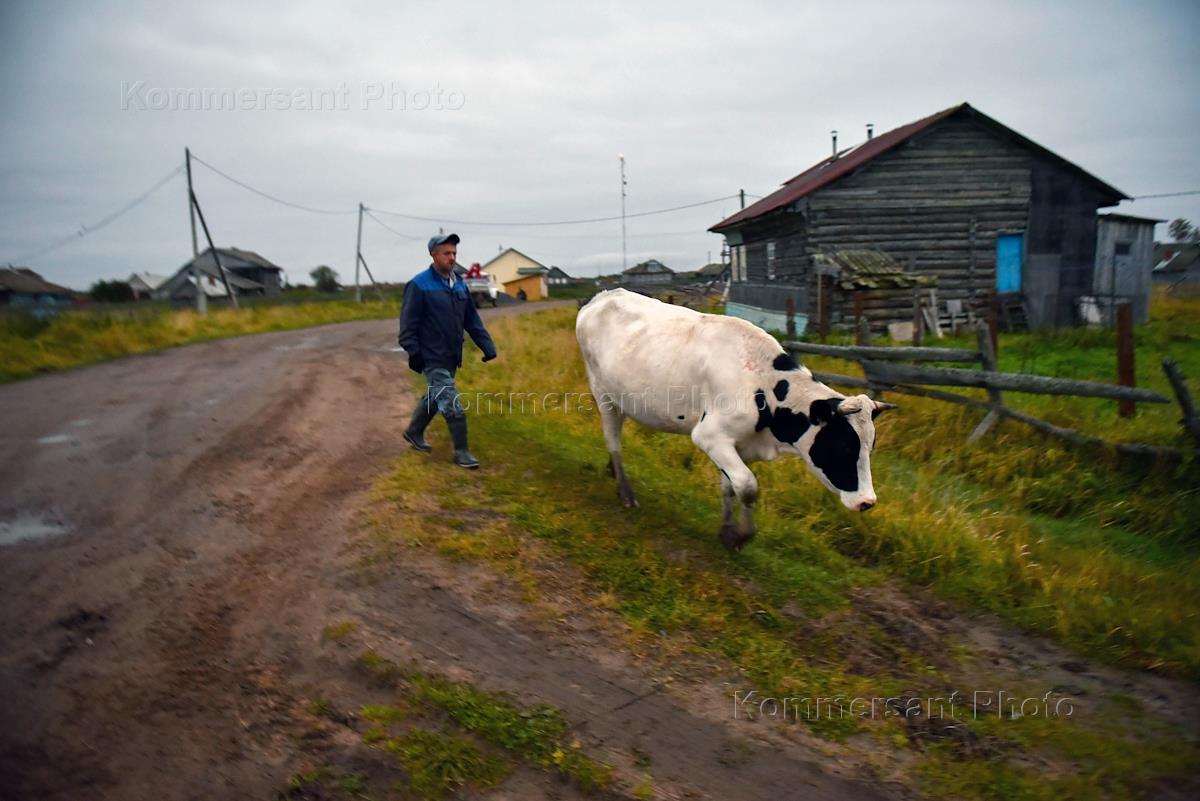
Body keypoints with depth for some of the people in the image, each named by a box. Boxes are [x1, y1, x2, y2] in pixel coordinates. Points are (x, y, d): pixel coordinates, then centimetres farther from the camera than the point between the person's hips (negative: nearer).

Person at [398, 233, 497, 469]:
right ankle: (461, 452, 2)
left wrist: (487, 345, 4)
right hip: (432, 359, -7)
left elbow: (472, 319, 13)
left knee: (434, 398, 21)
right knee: (452, 405, -9)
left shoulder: (459, 285, 10)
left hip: (451, 358, 8)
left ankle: (414, 432, 43)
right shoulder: (420, 285, -11)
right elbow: (408, 323, -13)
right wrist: (414, 352, -21)